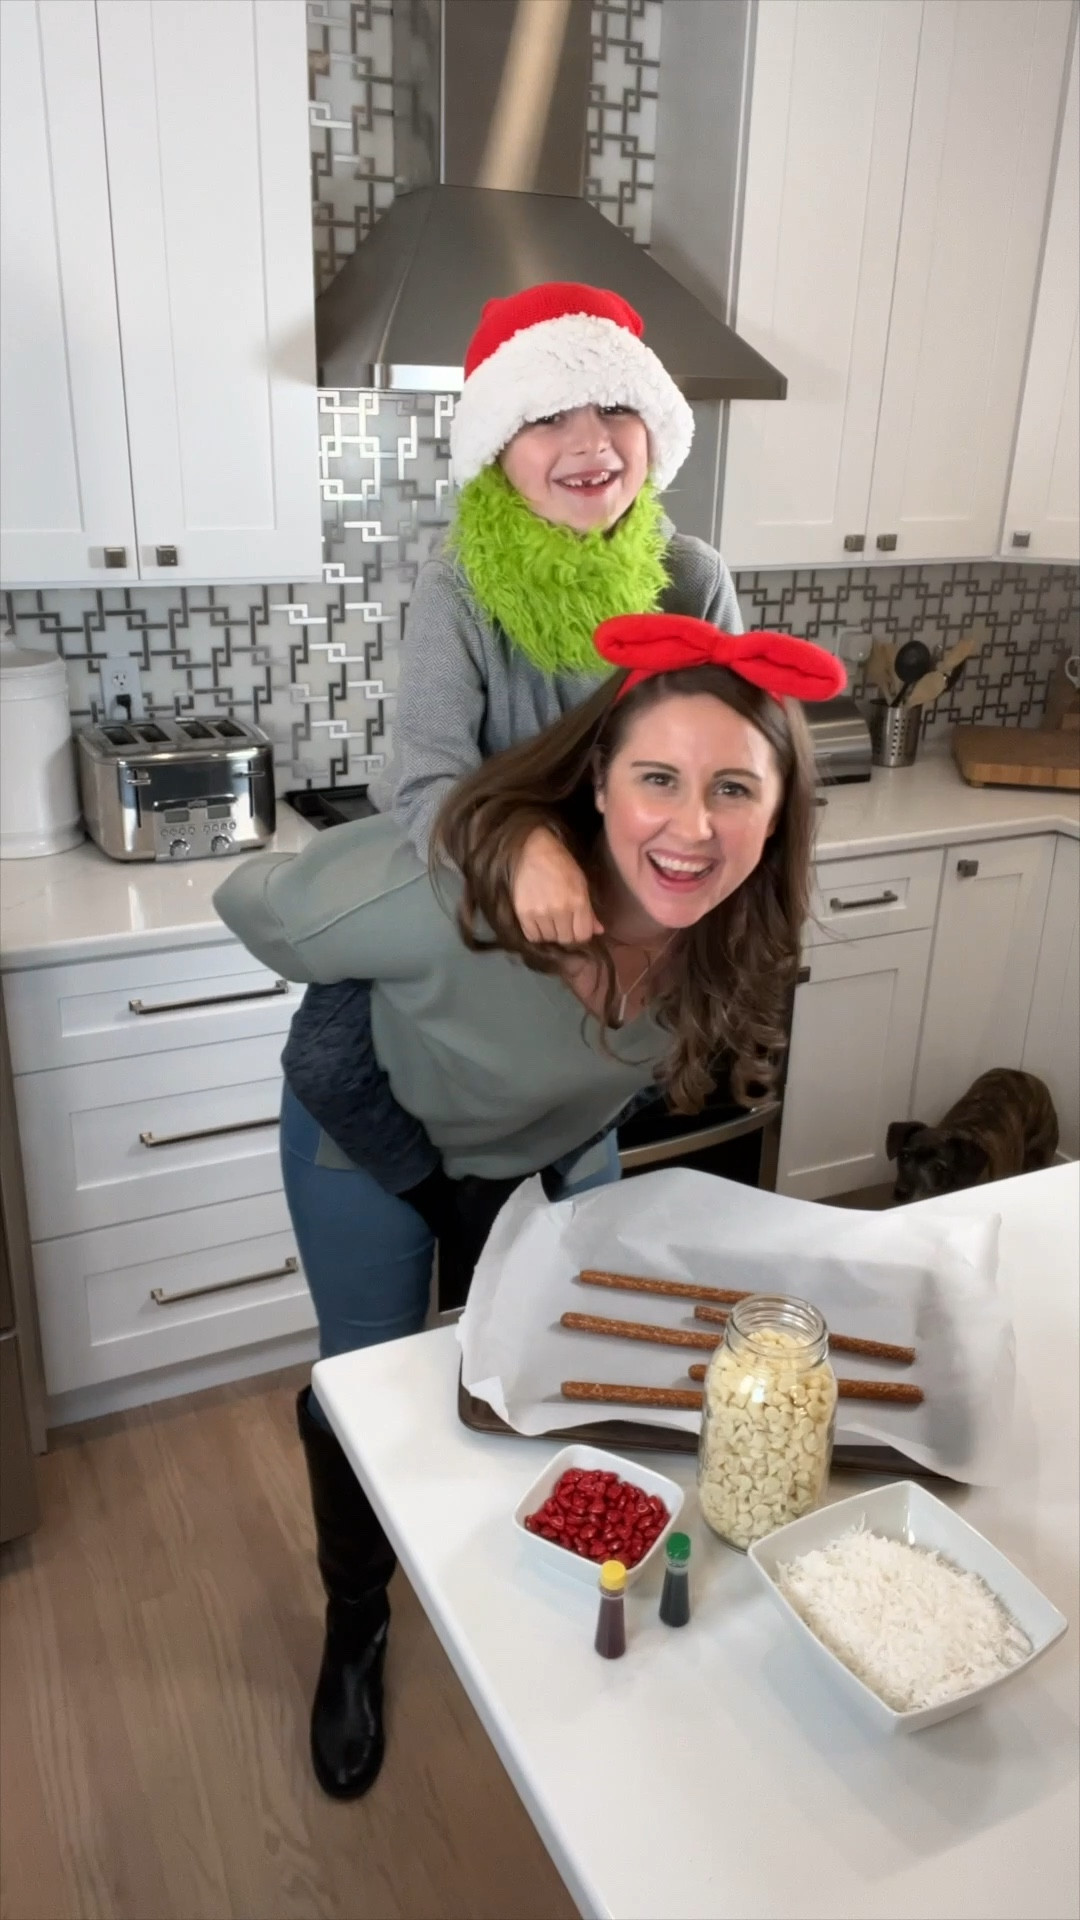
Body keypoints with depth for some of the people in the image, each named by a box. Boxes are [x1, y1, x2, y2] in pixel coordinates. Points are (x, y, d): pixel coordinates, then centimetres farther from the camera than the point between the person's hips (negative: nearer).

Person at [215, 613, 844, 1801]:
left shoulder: (740, 928, -28)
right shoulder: (453, 900, -43)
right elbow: (255, 904, -24)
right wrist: (377, 1007, -9)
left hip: (559, 1148, 4)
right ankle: (355, 1631, 43)